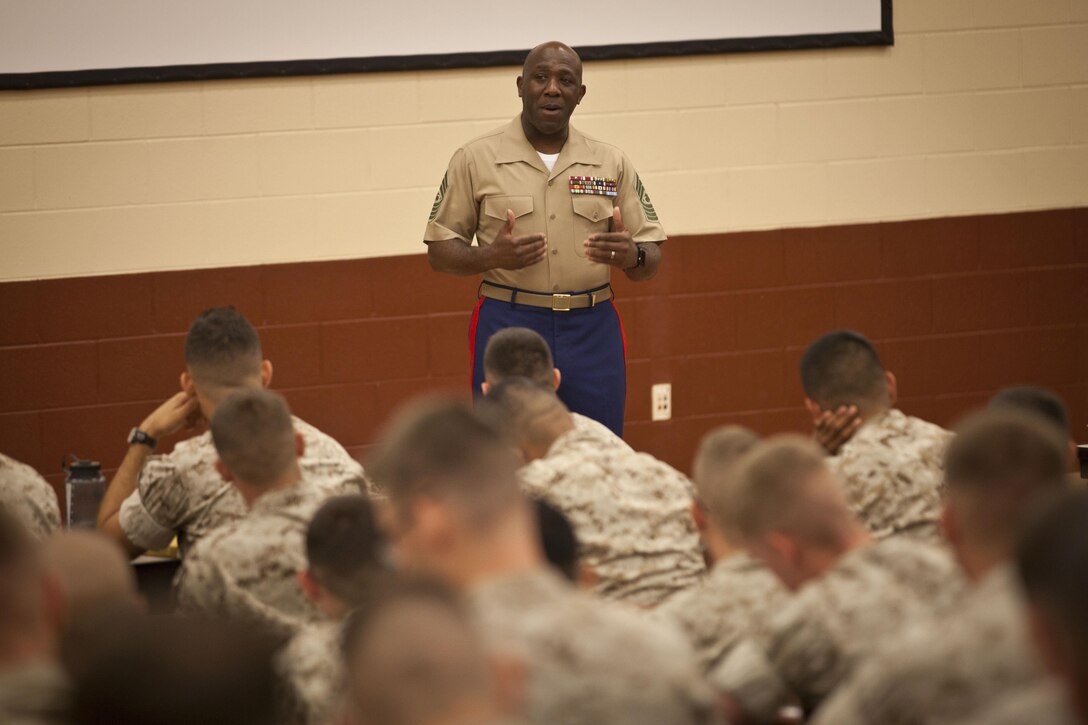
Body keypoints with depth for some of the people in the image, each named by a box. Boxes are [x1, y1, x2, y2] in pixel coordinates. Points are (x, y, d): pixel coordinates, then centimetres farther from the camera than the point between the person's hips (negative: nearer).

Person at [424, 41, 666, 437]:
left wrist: (632, 256, -14)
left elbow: (650, 258, 10)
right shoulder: (475, 159, 2)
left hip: (592, 330, 2)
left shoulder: (611, 163, 9)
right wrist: (492, 256, -17)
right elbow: (439, 252, 3)